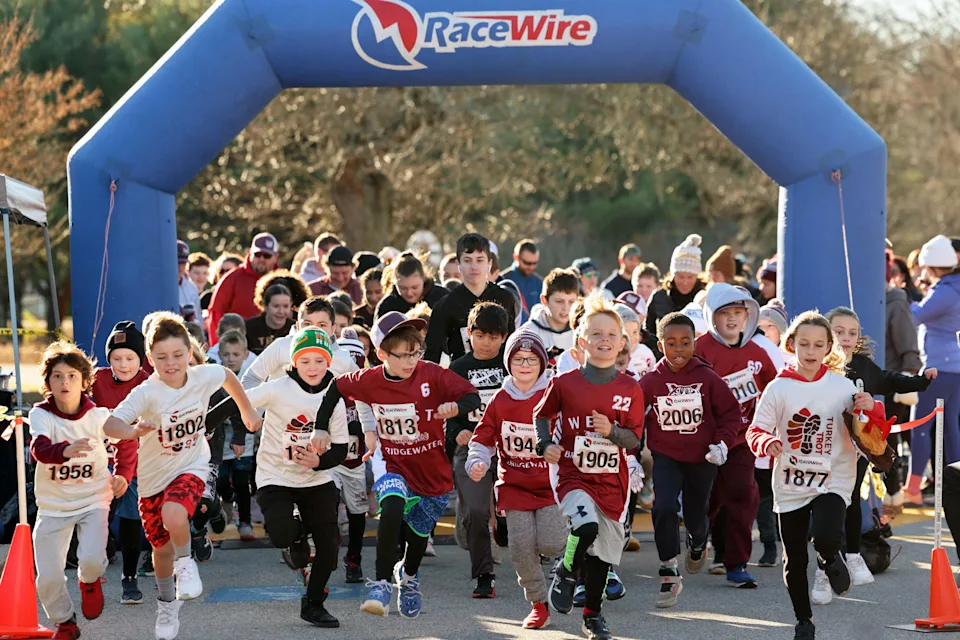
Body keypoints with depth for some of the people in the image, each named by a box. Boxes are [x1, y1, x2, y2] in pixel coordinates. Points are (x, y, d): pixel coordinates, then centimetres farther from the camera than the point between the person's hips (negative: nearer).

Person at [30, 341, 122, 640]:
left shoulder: (100, 416, -10)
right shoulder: (41, 415, -14)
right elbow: (39, 449, -34)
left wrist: (122, 475, -12)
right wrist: (66, 451, -56)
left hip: (93, 500, 0)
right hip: (53, 505, 0)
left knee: (92, 559, -23)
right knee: (48, 577, -6)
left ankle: (89, 581, 16)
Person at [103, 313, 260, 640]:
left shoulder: (204, 377, -16)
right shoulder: (146, 394, -26)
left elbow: (228, 376, 9)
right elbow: (110, 425, -38)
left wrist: (247, 410, 21)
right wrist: (133, 431, -59)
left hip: (191, 467, 0)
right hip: (154, 475, 0)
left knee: (173, 515, -32)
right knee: (162, 548, 14)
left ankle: (186, 563, -1)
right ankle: (167, 603, 43)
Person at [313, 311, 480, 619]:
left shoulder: (432, 375, -16)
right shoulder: (369, 381, -10)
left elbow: (472, 397, -18)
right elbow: (337, 388, 8)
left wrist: (455, 406, -40)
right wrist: (320, 428, 6)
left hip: (433, 472, 1)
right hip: (395, 468, -1)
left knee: (418, 533, 19)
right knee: (392, 507, -34)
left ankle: (409, 576, 54)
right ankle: (382, 584, -26)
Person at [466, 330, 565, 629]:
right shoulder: (500, 401, 2)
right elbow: (483, 438, 8)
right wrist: (477, 463, -10)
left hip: (551, 482, -2)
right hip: (514, 484, 2)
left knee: (550, 543, -18)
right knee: (522, 546, -8)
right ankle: (538, 604, 12)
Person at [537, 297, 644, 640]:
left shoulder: (630, 389, -1)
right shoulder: (564, 383, -4)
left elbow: (634, 440, 0)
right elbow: (542, 414, 12)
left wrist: (612, 431, -19)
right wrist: (545, 444, -3)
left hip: (612, 481, 2)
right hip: (573, 475, -2)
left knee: (602, 553, 9)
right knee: (587, 527, -29)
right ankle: (566, 573, 2)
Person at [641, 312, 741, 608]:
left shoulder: (708, 379, -7)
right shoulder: (650, 381, -7)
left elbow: (730, 413, 2)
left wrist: (723, 442, -11)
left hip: (702, 459, 1)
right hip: (665, 457, -1)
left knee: (696, 514, 14)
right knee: (663, 507, -21)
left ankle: (698, 542, 53)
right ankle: (669, 572, -11)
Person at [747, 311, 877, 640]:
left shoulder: (842, 387, -2)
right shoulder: (779, 388, -4)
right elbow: (756, 431, -6)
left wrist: (867, 411, -18)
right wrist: (767, 443, -27)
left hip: (833, 480, -1)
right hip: (791, 484, 1)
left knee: (826, 537, -26)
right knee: (795, 560, 9)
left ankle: (829, 558, 11)